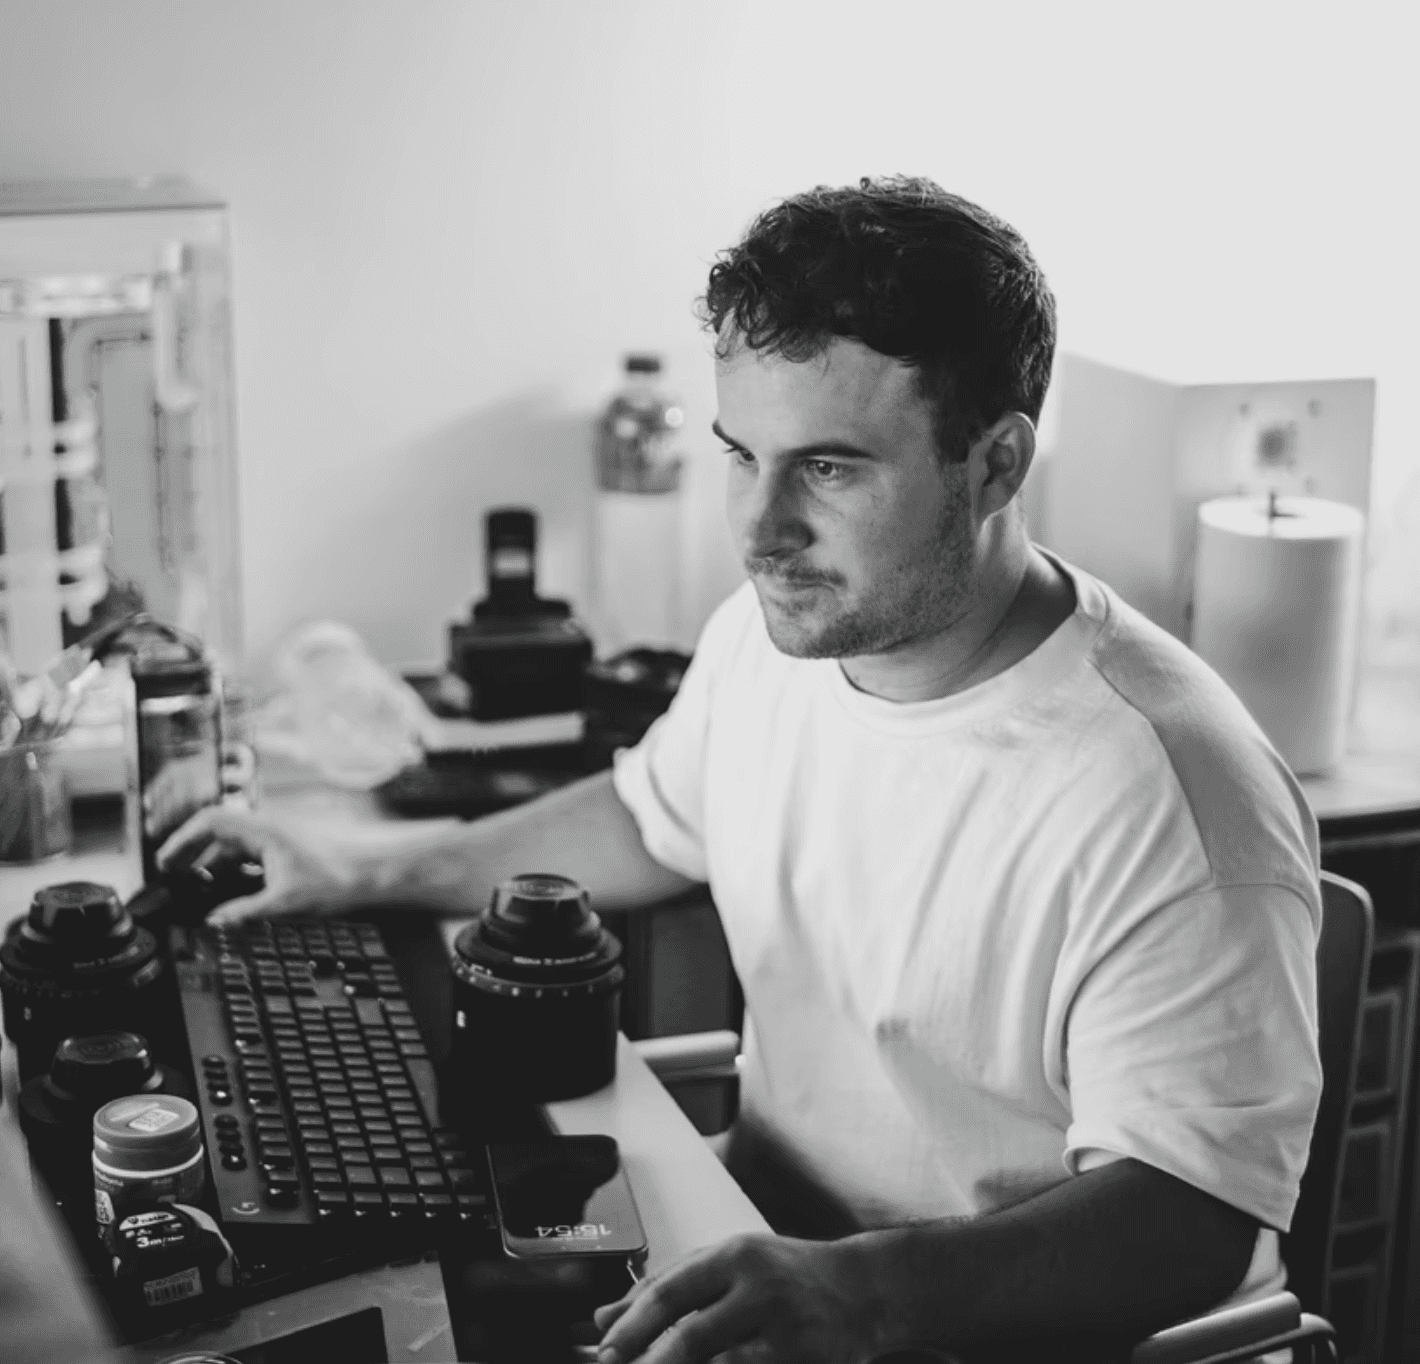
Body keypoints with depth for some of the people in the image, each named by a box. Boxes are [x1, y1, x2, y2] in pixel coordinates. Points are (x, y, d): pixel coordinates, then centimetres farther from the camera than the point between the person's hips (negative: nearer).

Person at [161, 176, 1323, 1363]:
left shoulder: (1169, 799, -27)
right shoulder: (769, 634, -2)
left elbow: (1190, 1219, -26)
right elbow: (657, 816, 19)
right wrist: (372, 879, 14)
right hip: (769, 1250, 7)